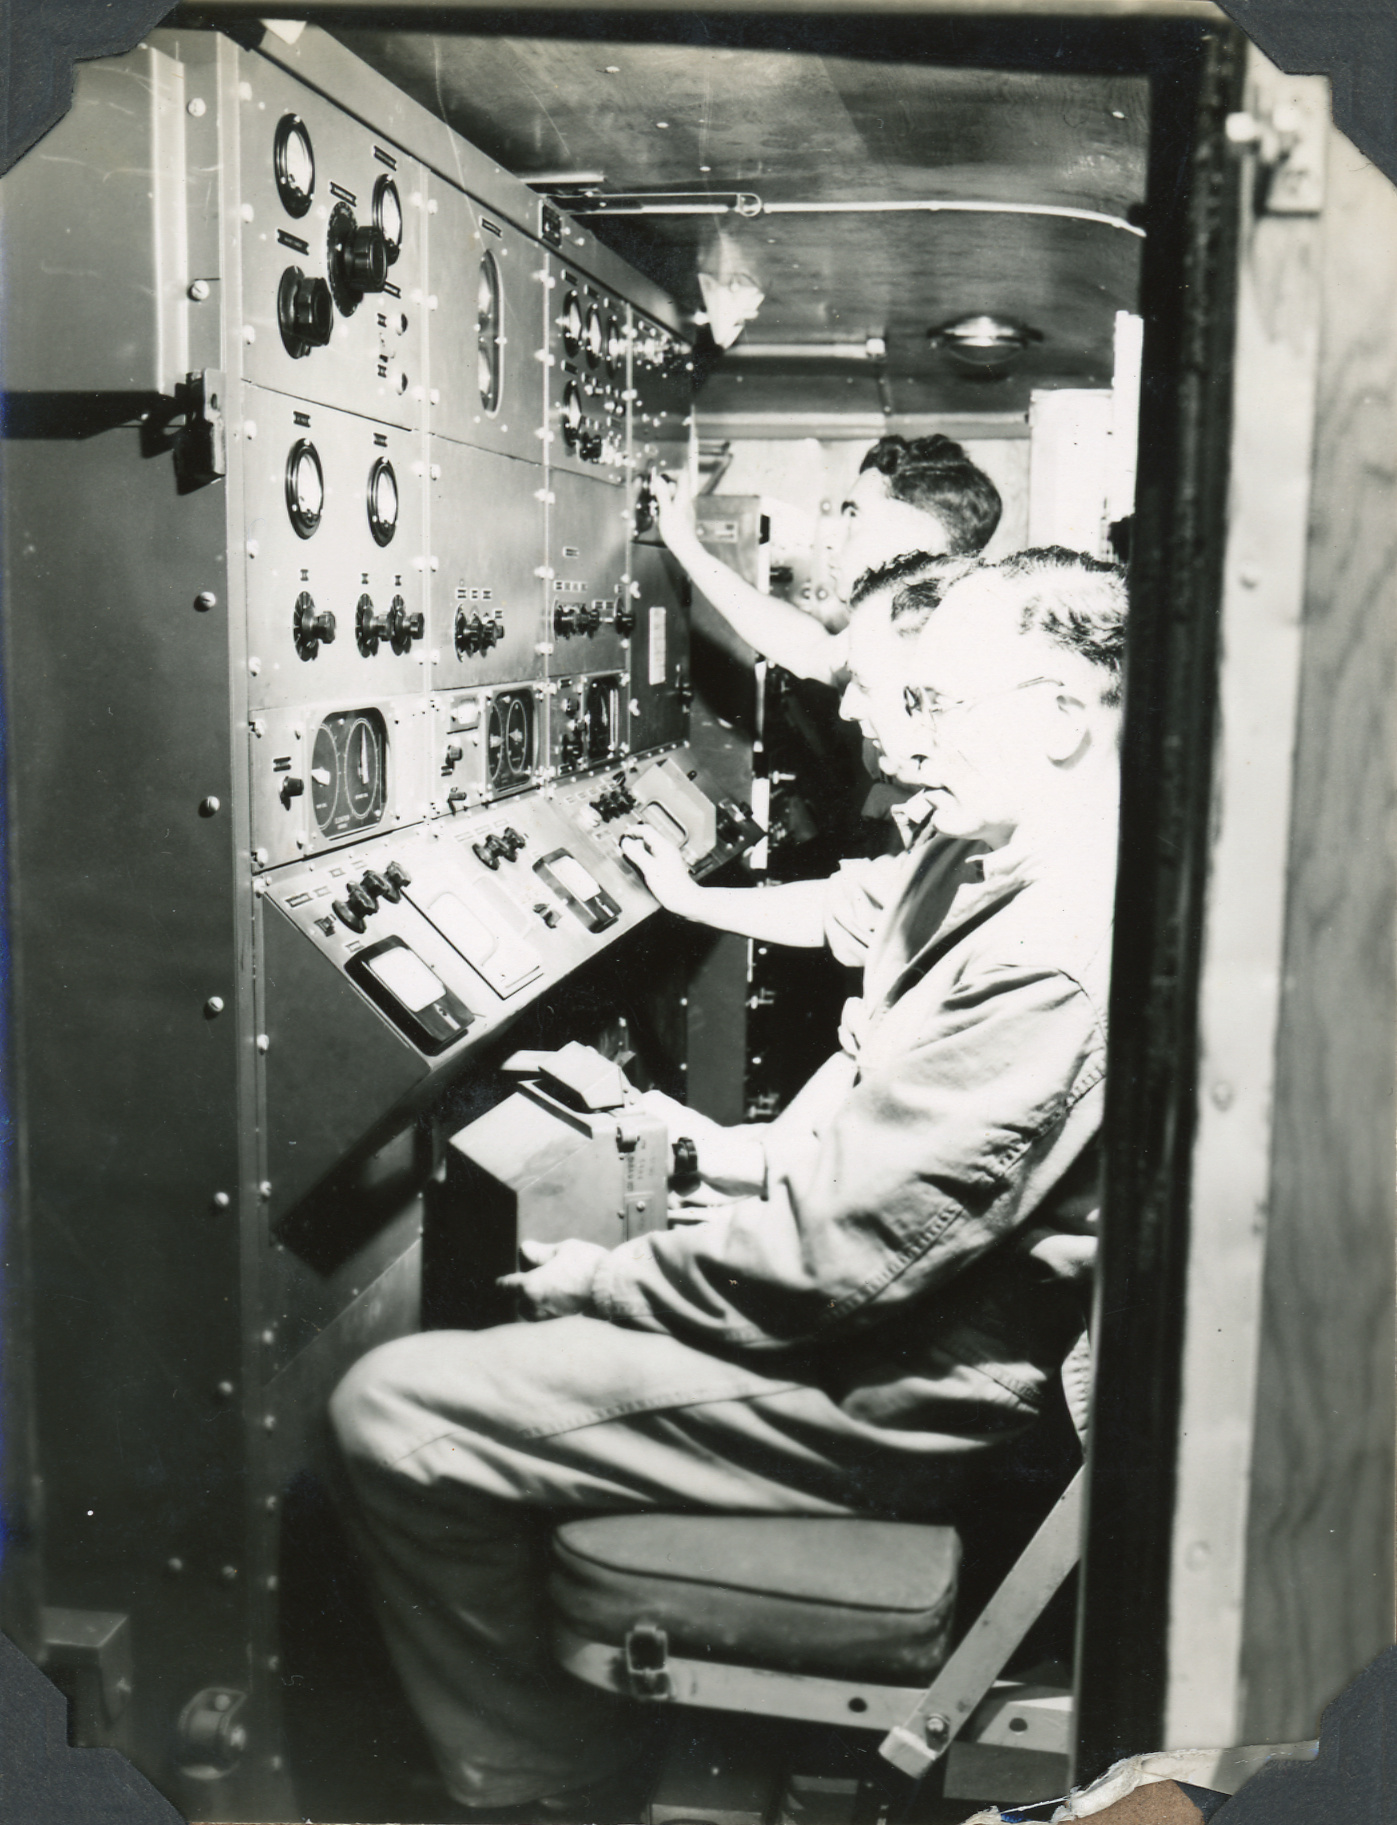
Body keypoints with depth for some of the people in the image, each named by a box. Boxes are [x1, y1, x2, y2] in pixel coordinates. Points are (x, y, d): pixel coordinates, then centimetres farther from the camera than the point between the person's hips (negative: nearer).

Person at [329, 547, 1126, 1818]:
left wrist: (601, 1284, -13)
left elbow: (840, 1256, -25)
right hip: (868, 1317, 10)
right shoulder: (983, 857, 6)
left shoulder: (1057, 958, -26)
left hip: (879, 1399, -10)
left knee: (391, 1412, -12)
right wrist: (739, 1152, 8)